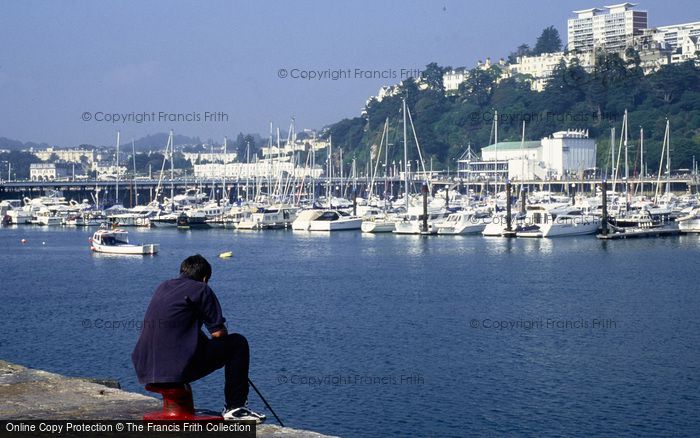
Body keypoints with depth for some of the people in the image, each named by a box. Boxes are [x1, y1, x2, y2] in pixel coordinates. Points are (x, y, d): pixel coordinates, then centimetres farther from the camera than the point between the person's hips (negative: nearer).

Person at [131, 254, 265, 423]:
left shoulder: (163, 287, 21)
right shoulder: (201, 289, 0)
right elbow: (218, 333, -4)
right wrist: (223, 332, 20)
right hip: (177, 368, -8)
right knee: (238, 343, 6)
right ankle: (234, 407, 7)